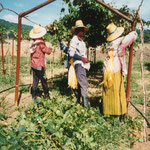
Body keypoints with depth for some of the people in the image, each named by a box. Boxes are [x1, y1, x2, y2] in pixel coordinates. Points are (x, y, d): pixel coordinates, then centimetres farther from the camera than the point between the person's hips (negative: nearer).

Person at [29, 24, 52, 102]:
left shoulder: (32, 42, 5)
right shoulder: (40, 43, -16)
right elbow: (48, 51, -11)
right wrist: (50, 48, 11)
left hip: (33, 65, 7)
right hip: (40, 65, -7)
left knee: (35, 81, 11)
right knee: (43, 81, 8)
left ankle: (34, 97, 14)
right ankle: (46, 95, 22)